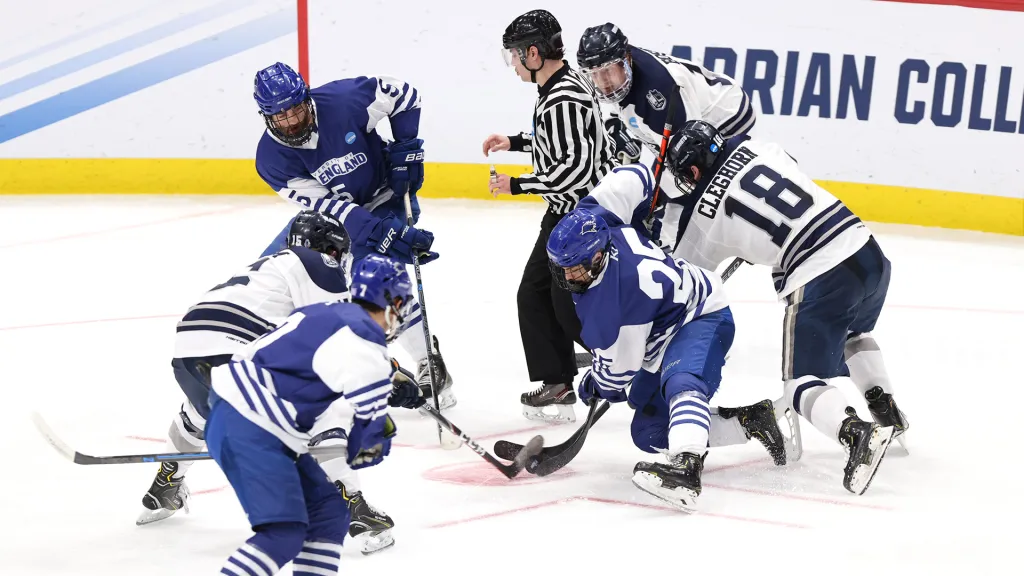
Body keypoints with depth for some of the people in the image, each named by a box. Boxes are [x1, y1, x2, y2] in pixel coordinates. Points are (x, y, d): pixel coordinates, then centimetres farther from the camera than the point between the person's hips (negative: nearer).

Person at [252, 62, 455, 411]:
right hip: (327, 212, 4)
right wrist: (381, 233, -40)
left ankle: (430, 365, -10)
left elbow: (404, 95, -12)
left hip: (381, 200, -4)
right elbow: (324, 204, -29)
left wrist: (406, 149, -18)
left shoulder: (342, 100, -29)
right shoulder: (271, 158, -23)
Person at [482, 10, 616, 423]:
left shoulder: (564, 98, -24)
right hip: (567, 211, 11)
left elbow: (576, 167, -28)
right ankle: (556, 385, 15)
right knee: (534, 294, 12)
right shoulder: (557, 86, 8)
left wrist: (518, 184, -21)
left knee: (572, 304, -6)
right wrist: (515, 142, 20)